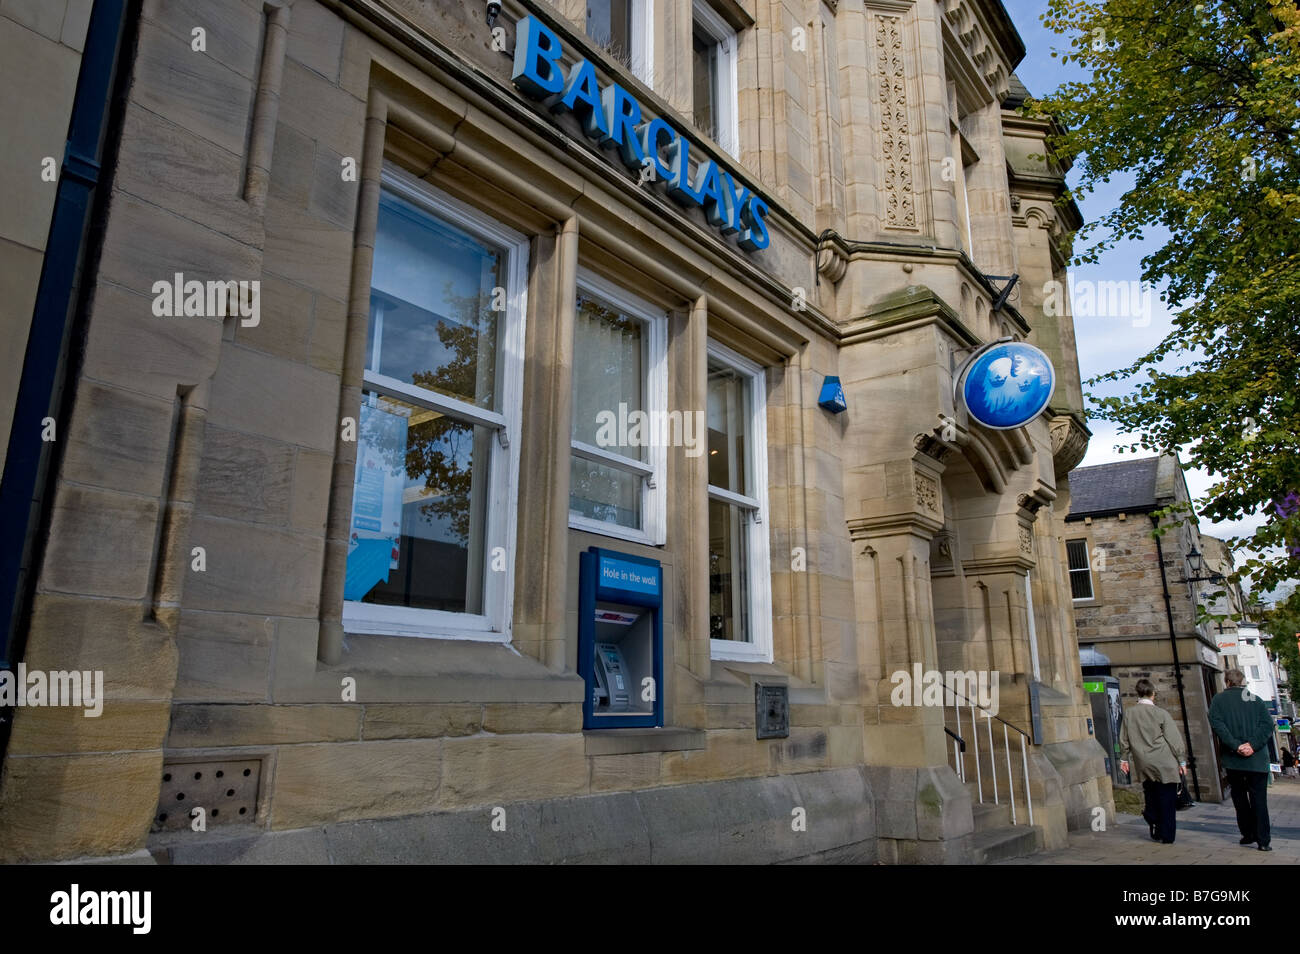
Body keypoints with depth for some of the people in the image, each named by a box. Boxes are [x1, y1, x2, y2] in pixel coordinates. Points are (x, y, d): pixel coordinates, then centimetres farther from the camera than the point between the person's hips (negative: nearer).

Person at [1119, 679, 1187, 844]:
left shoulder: (1129, 713, 0)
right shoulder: (1161, 713, -10)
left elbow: (1124, 739, 8)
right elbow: (1174, 738, -5)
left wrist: (1123, 759, 19)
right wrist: (1181, 760, 5)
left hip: (1144, 765, 3)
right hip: (1165, 764, -3)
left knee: (1151, 797, 17)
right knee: (1167, 800, 5)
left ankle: (1156, 831, 16)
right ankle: (1167, 836, 8)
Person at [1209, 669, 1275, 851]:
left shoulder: (1218, 700, 2)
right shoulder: (1256, 700, 6)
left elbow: (1217, 724, -12)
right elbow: (1268, 724, -6)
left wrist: (1236, 746, -14)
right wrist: (1253, 745, -12)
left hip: (1233, 759, -1)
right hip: (1257, 759, 1)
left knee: (1239, 797, 13)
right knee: (1259, 799, 4)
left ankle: (1248, 834, 15)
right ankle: (1263, 840, 1)